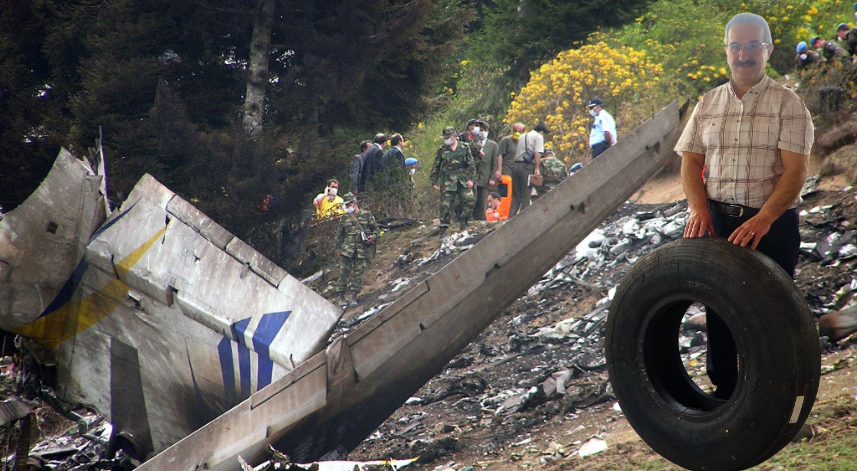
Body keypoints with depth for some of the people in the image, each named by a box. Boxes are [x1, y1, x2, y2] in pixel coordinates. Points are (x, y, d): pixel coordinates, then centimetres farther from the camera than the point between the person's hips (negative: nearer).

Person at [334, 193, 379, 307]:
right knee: (344, 272, -3)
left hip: (362, 250, -1)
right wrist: (338, 248, 10)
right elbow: (339, 234, 14)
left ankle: (354, 297, 3)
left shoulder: (367, 215, 6)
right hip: (346, 250, 1)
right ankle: (341, 297, 2)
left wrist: (373, 238, -9)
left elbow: (375, 229, 10)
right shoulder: (345, 217, 11)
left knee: (358, 273, -1)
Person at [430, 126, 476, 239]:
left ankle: (463, 221, -1)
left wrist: (470, 178, -3)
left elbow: (471, 165, 6)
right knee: (445, 205, -5)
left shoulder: (464, 148, 6)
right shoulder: (442, 150, 7)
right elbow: (435, 167, 11)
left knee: (469, 199, -16)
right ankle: (443, 228, 2)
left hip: (463, 180, 0)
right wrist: (434, 182, 7)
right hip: (448, 182, 0)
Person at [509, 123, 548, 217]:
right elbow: (537, 153, -11)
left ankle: (511, 217, 3)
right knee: (525, 196, -4)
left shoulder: (522, 136, 24)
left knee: (515, 195, 9)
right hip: (527, 167, -6)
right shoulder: (538, 136, 2)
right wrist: (537, 169, -13)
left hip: (516, 166, 6)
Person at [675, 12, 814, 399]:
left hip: (772, 222, -4)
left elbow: (795, 170, -11)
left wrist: (763, 219, -23)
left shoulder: (787, 103, -3)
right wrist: (698, 208, -9)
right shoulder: (708, 104, 11)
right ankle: (724, 391, 20)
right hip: (718, 219, 4)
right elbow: (691, 160, 9)